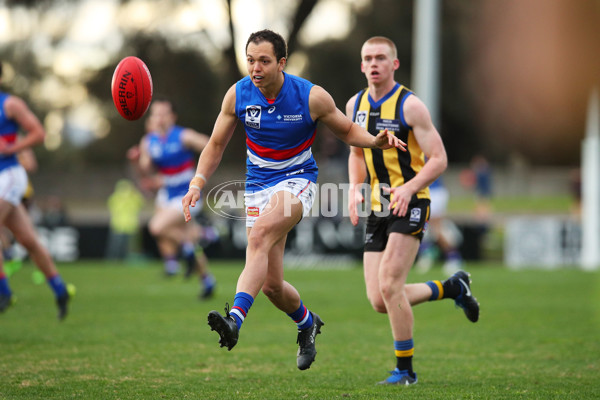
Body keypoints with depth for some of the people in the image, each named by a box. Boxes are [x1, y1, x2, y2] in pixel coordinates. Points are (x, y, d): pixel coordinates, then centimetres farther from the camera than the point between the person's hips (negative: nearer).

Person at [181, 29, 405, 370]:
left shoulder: (311, 97, -14)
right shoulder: (238, 95, -7)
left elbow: (347, 130, 2)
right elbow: (217, 145, 5)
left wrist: (375, 141, -19)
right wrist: (198, 182, -9)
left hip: (298, 181, -4)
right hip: (258, 186, 4)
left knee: (260, 234, -35)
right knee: (271, 285, 2)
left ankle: (235, 319, -47)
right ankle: (307, 322, 35)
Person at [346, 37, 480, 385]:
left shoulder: (410, 105, -10)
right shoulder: (355, 105, 9)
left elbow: (439, 159, -11)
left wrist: (409, 188, -26)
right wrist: (356, 188, 5)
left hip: (409, 204, -6)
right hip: (377, 210, 6)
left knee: (389, 285, -18)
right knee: (379, 301, 0)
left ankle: (405, 370, -3)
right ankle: (452, 287, 25)